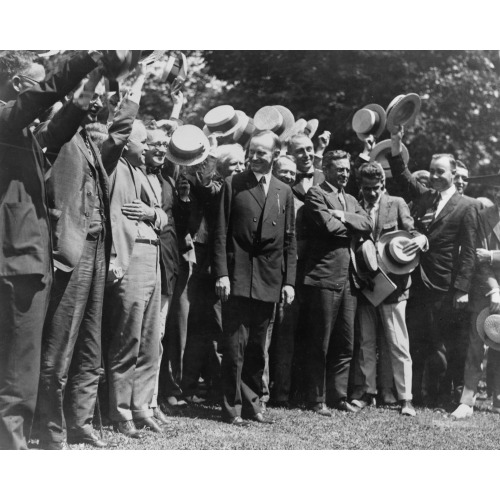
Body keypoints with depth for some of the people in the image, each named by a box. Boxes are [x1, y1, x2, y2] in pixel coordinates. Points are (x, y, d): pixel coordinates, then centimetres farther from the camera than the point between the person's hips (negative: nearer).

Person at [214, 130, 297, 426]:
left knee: (258, 348, 10)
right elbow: (221, 233, -2)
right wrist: (222, 273, -10)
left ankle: (252, 404, 19)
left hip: (269, 282, 3)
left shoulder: (284, 192, 11)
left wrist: (289, 281, 4)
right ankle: (233, 407, 5)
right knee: (235, 346, -2)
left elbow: (290, 241, 11)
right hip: (238, 278, -3)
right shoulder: (233, 185, 1)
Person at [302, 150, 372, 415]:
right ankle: (316, 400, 5)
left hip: (348, 280, 7)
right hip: (324, 277, -7)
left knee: (345, 345, 9)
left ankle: (340, 396, 17)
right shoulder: (315, 194, -3)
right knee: (319, 345, -1)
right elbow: (329, 225, -17)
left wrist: (343, 218, -9)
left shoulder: (351, 200, 21)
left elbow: (368, 225, 5)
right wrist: (352, 227, -1)